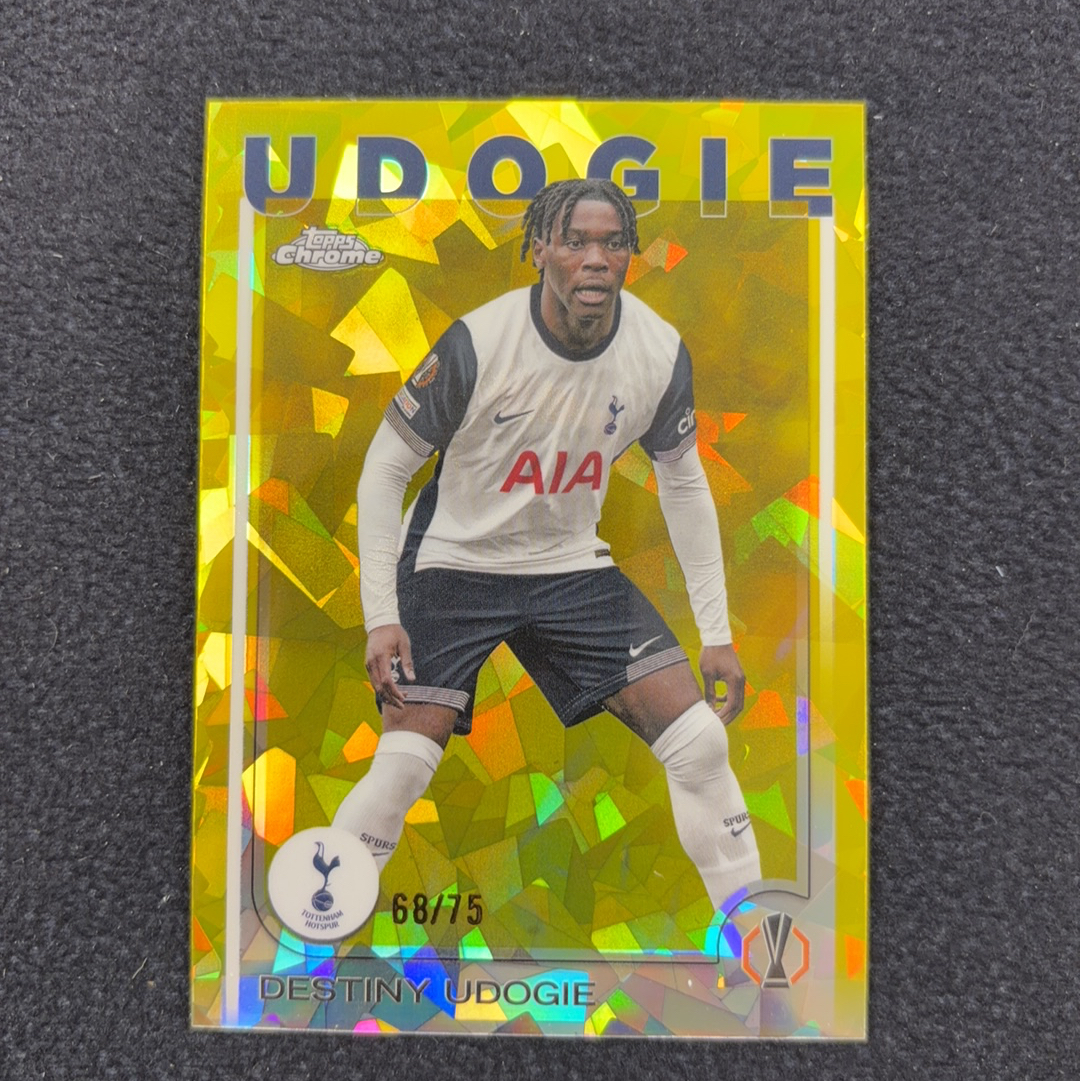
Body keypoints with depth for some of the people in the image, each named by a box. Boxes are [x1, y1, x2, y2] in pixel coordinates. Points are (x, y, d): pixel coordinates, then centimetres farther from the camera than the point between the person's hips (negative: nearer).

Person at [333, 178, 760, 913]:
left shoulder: (662, 352, -10)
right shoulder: (477, 343, -21)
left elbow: (683, 480, 3)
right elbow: (385, 467, -11)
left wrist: (716, 632, 2)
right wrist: (381, 615, -16)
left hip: (573, 564, 3)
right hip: (453, 563, -2)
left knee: (699, 739, -5)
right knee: (402, 765, -13)